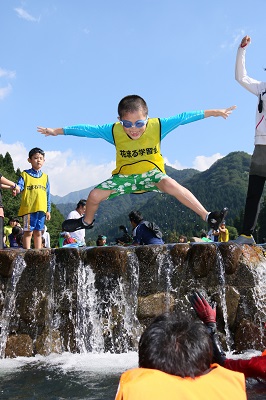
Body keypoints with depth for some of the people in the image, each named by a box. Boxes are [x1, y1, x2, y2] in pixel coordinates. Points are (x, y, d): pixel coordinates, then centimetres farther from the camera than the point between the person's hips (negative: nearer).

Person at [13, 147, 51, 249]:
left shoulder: (45, 177, 14)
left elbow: (47, 194, 14)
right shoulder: (25, 174, 4)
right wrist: (17, 189, -34)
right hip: (28, 208, -4)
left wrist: (48, 210, 11)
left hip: (41, 209, 4)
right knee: (28, 232, -2)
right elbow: (20, 185, -10)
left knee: (38, 232, 11)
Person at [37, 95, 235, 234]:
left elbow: (182, 117, -18)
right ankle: (87, 222, 25)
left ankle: (208, 216, -29)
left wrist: (213, 112, -17)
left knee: (169, 184, -34)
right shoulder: (113, 131, -18)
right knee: (95, 194, -9)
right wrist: (56, 131, -7)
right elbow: (87, 129, -11)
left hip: (151, 173, -2)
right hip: (125, 176, 2)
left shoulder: (157, 126, -21)